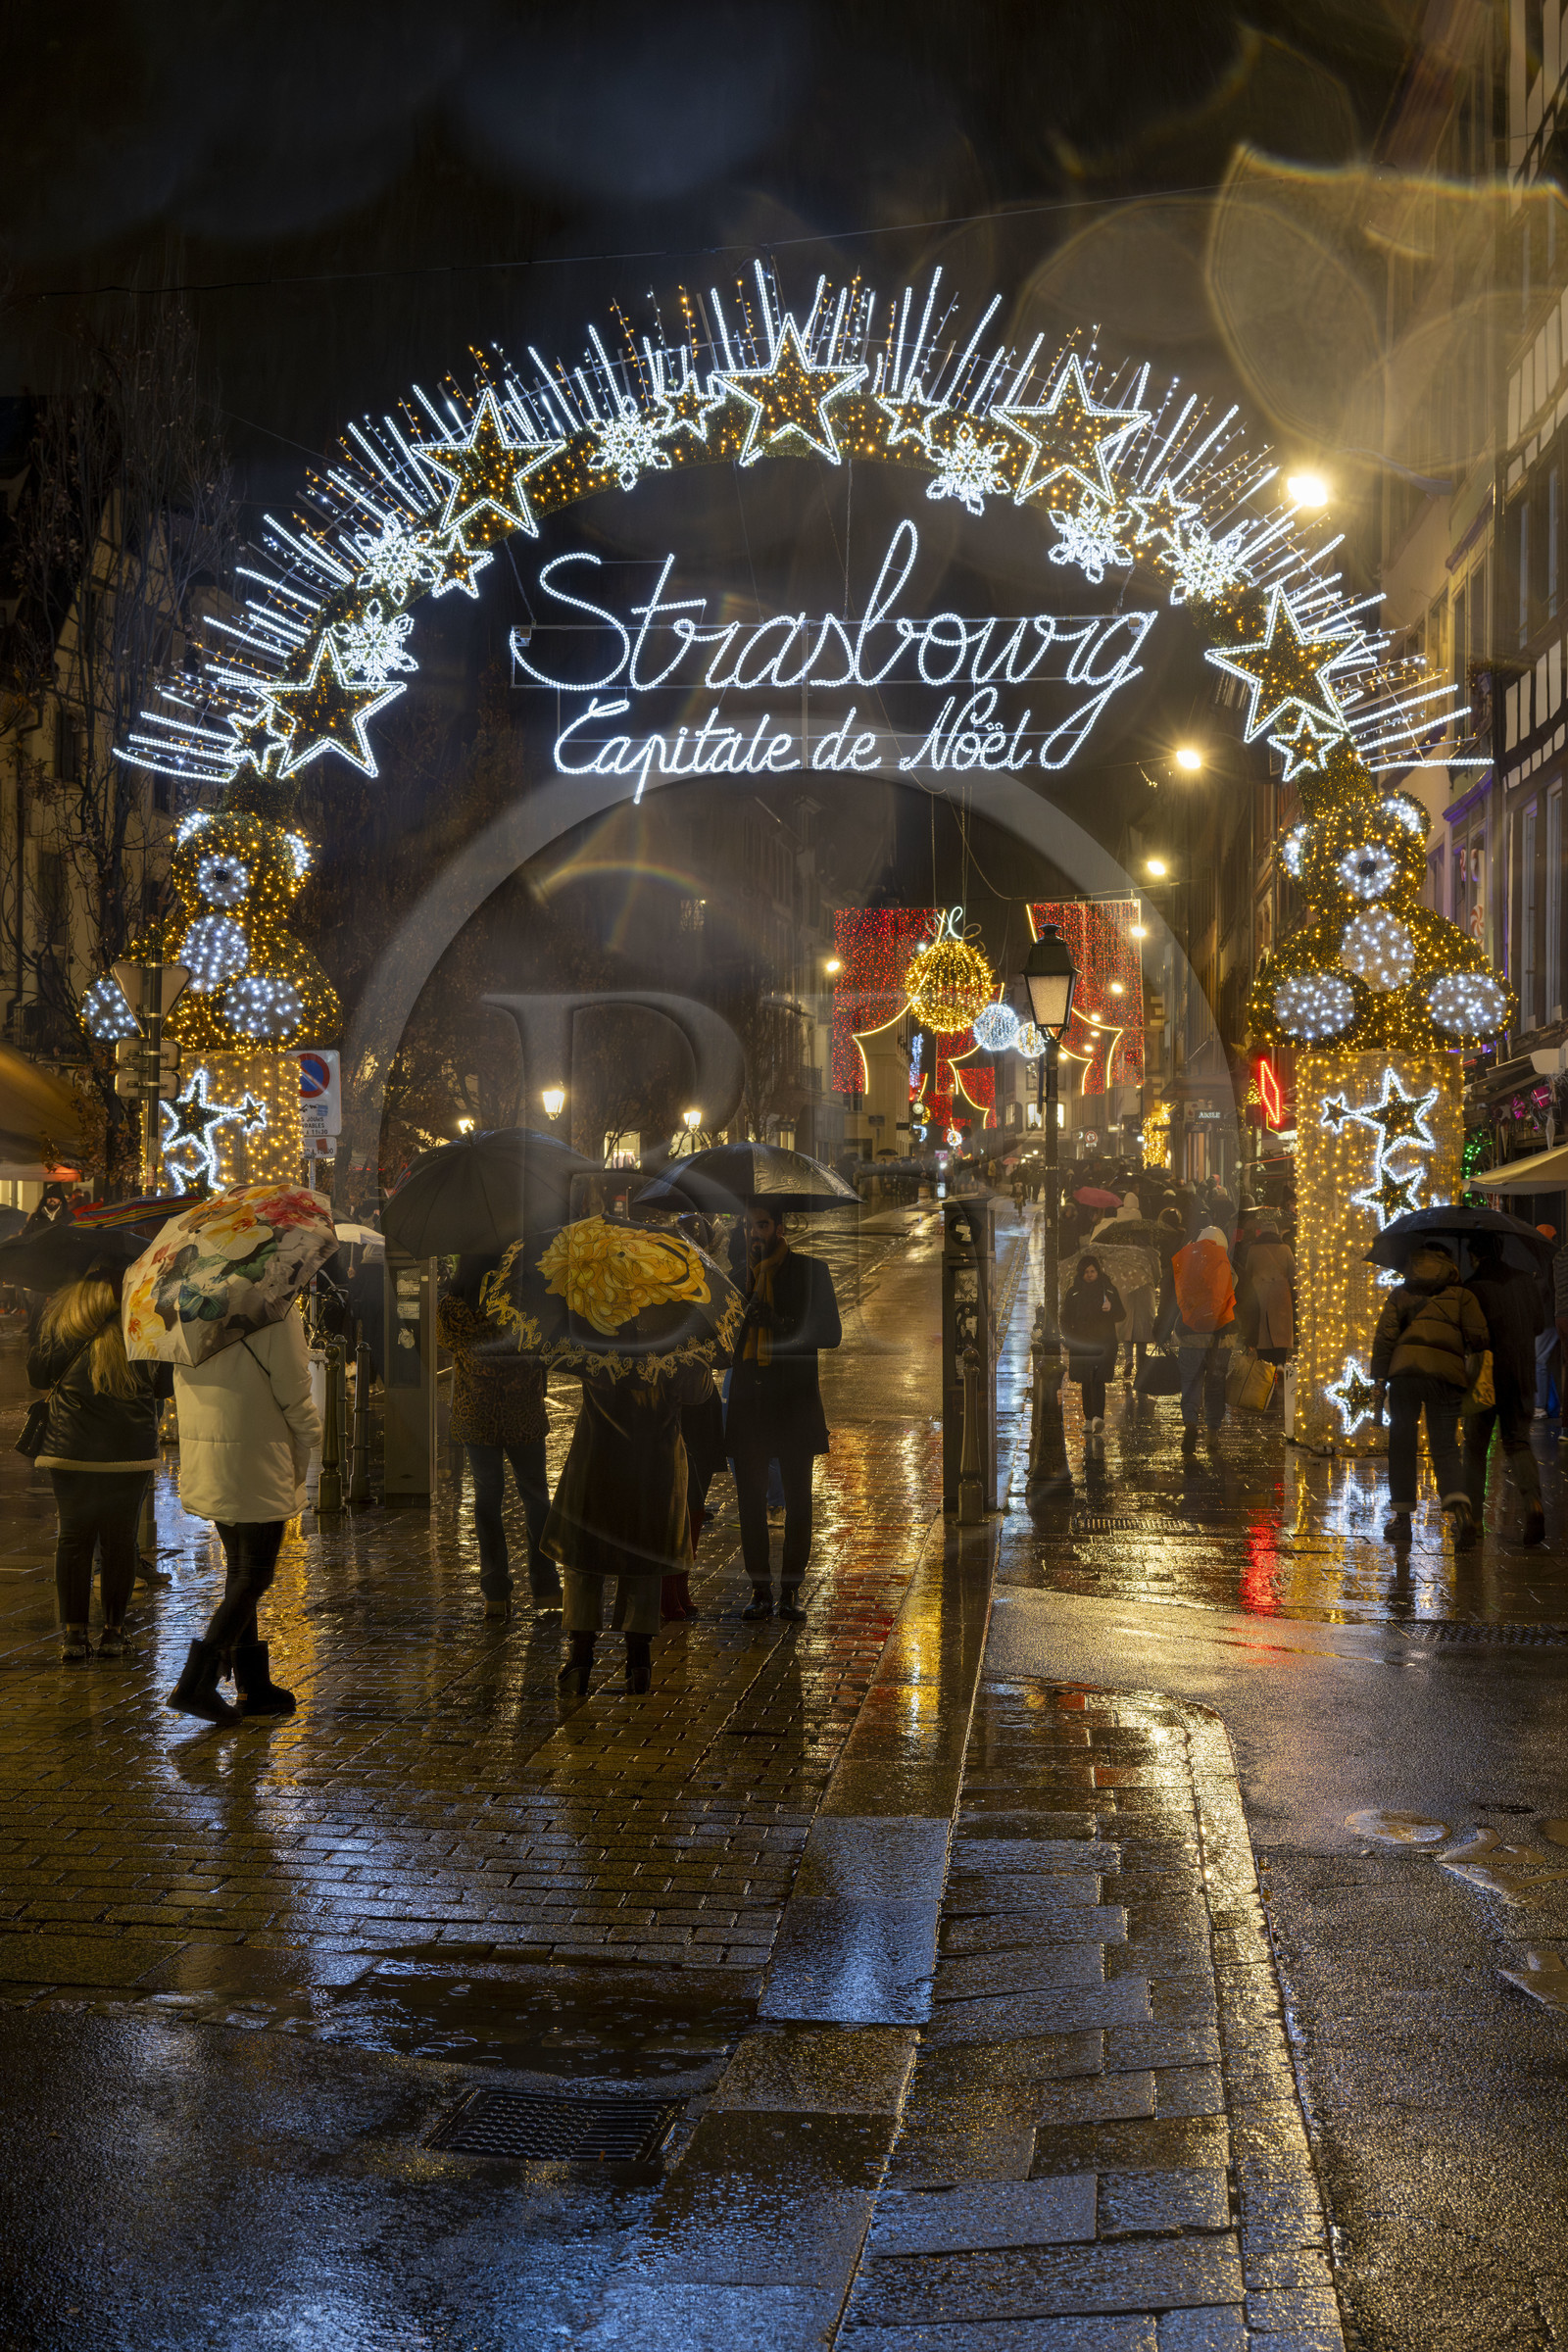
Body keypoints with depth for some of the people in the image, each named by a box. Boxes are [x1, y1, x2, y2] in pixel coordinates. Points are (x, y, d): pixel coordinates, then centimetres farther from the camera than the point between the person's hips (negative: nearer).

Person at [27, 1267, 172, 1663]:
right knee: (120, 1541, 9)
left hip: (71, 1450, 0)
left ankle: (73, 1633, 5)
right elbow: (165, 1385, 0)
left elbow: (37, 1373, 6)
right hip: (130, 1452, 0)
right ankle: (113, 1632, 12)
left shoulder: (60, 1313, 0)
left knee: (73, 1538, 8)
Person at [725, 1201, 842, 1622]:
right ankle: (759, 1588, 7)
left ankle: (791, 1591, 4)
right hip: (748, 1396, 3)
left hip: (794, 1398, -3)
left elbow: (831, 1333, -2)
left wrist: (778, 1323, -13)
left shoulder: (809, 1270, 4)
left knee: (797, 1499, -2)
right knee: (750, 1498, 1)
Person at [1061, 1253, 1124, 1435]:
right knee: (1086, 1382, 5)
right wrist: (1069, 1340, -5)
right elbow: (1066, 1318, 8)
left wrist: (1111, 1309, -14)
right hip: (1081, 1343, 2)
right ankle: (1088, 1419, 13)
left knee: (1098, 1379, -16)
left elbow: (1121, 1315, 8)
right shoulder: (1074, 1292, 7)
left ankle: (1097, 1417, -28)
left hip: (1104, 1343, -2)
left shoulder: (1109, 1289, 6)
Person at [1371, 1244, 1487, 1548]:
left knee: (1402, 1444, 11)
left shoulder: (1400, 1295, 18)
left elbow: (1384, 1337, 7)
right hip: (1447, 1375, 0)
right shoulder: (1461, 1294, 17)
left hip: (1405, 1372, 0)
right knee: (1445, 1447, 3)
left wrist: (1379, 1381, 5)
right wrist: (1474, 1375, 18)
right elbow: (1478, 1338, 4)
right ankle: (1459, 1508, -21)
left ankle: (1402, 1518, 13)